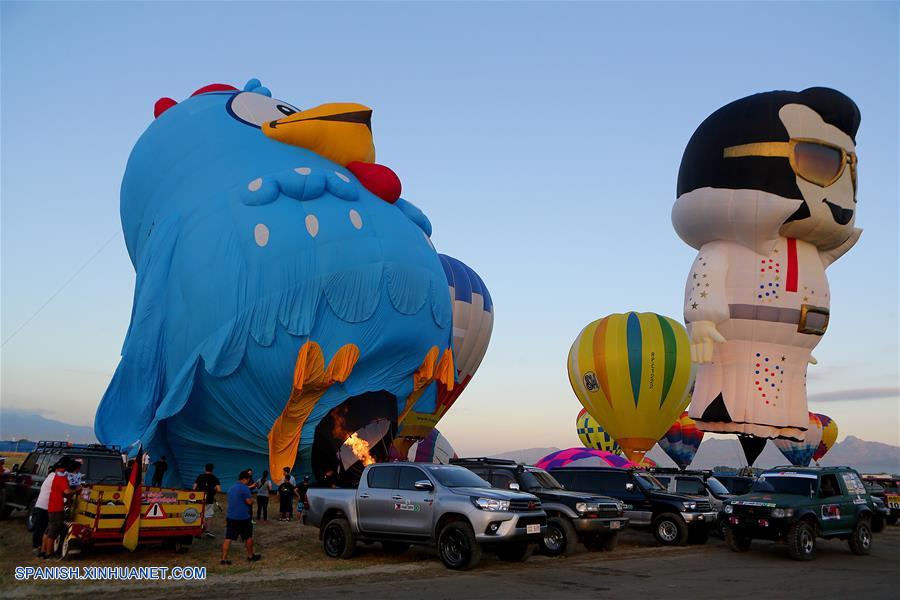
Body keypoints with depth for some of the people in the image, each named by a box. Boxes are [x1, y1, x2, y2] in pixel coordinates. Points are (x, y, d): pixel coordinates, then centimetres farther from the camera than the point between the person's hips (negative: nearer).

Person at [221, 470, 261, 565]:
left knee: (228, 538, 2)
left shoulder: (231, 488, 13)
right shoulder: (245, 488, -13)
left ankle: (224, 559, -3)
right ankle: (250, 556, 23)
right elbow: (249, 502, -15)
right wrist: (251, 497, 4)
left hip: (230, 517, 6)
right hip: (243, 518, -6)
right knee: (248, 537, 12)